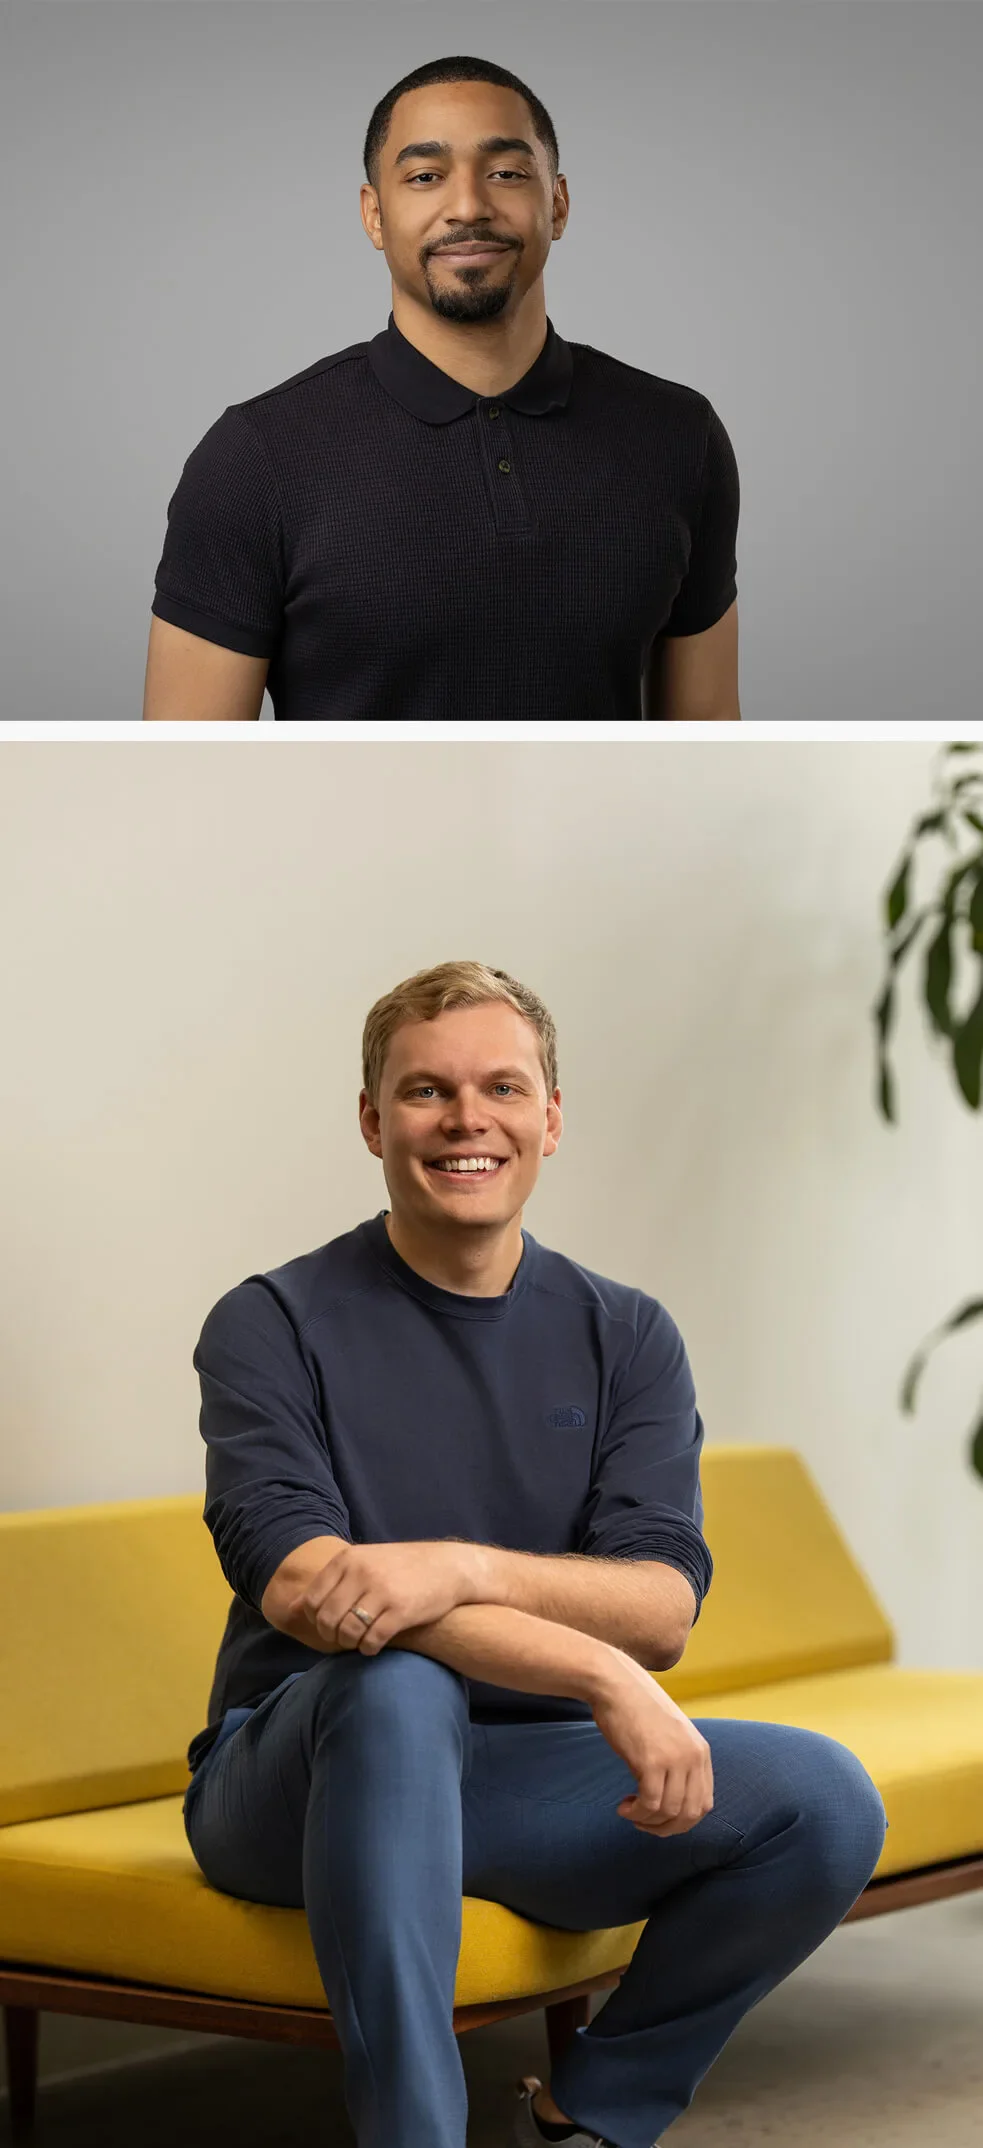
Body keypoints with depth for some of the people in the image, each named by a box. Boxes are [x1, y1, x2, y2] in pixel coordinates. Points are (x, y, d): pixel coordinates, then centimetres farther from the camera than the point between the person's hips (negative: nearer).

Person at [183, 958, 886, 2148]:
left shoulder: (626, 1337, 6)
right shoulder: (274, 1325, -5)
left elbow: (663, 1608, -7)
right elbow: (301, 1586, -20)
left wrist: (462, 1568, -29)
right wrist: (602, 1673, -30)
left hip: (520, 1779, 4)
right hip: (296, 1773, -4)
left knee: (825, 1800, -18)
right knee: (398, 1687, -37)